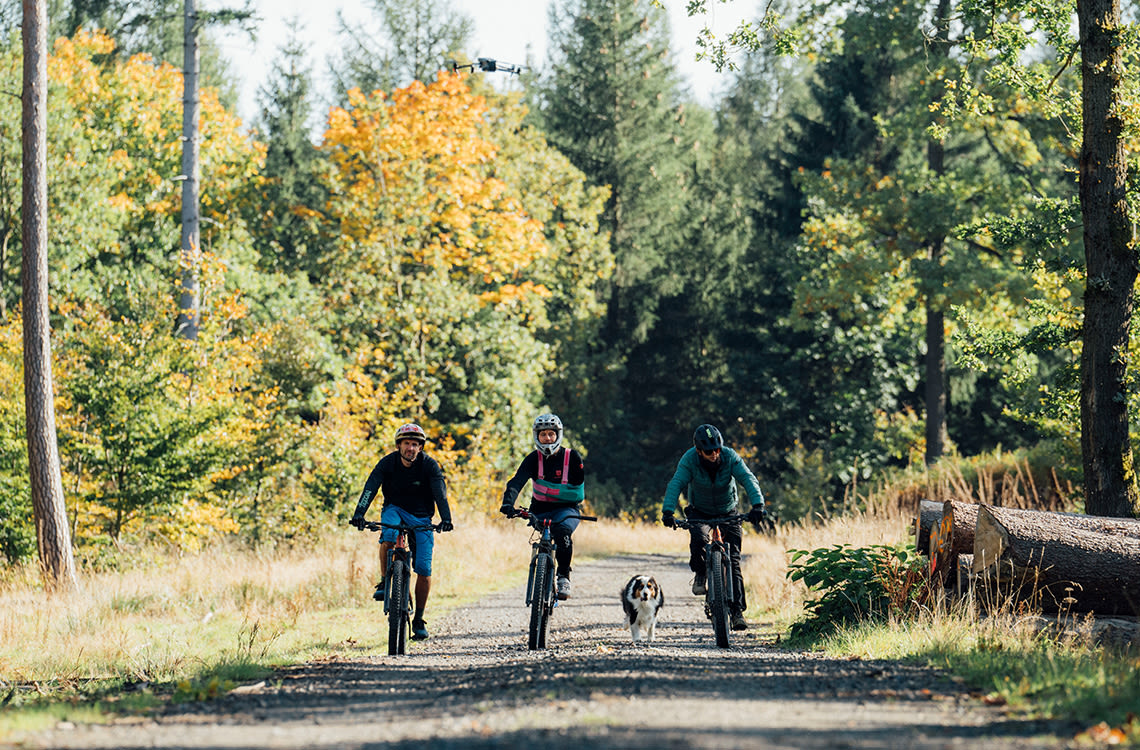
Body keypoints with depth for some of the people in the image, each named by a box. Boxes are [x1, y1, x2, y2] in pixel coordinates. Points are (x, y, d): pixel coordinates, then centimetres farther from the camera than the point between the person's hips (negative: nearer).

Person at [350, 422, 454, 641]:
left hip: (421, 517, 0)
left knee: (423, 569, -9)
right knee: (388, 536, -37)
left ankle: (419, 620, 5)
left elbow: (440, 492, -26)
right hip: (395, 510, 0)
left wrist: (446, 519, -43)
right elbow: (370, 487, -25)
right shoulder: (388, 463, -14)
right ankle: (384, 582, -18)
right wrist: (359, 514, -41)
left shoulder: (429, 465, -15)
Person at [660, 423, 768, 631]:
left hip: (727, 512, 0)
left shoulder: (730, 457, -22)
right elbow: (676, 484, -32)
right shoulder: (689, 459, -23)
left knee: (733, 559, -10)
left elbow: (748, 479, -32)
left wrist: (758, 505, -49)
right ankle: (699, 575, -4)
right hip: (699, 512, 0)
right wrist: (667, 511, -48)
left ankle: (738, 610, -8)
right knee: (698, 539, -33)